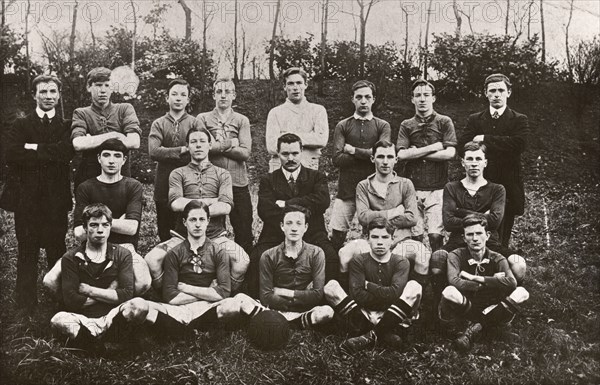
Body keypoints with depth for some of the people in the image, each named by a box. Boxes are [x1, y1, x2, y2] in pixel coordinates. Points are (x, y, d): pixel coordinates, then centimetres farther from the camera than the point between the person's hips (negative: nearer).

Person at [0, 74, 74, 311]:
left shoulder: (66, 127, 9)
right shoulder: (20, 125, 8)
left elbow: (67, 152, -10)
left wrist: (34, 148, -11)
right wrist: (50, 155, -10)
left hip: (56, 199, 0)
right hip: (27, 199, 0)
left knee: (57, 251, 6)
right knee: (27, 252, 3)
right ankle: (26, 303, 13)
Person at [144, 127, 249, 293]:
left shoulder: (222, 174, 13)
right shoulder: (178, 174, 13)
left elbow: (225, 207, -4)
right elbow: (175, 203, -6)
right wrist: (210, 201, -5)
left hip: (216, 236, 0)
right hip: (183, 236, 0)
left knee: (242, 261, -27)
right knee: (151, 259, -23)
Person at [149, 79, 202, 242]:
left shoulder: (194, 123, 4)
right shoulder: (159, 124, 7)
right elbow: (153, 152, -9)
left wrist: (167, 153, -12)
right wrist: (182, 150, -12)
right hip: (164, 185, 1)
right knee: (165, 232, 11)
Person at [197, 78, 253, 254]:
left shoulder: (242, 120, 10)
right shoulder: (203, 119, 8)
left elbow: (245, 153, -3)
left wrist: (217, 146, -8)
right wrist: (230, 144, -8)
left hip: (238, 182, 1)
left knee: (244, 232, 2)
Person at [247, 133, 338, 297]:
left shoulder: (317, 177, 13)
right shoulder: (268, 181, 12)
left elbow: (323, 201, -10)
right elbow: (265, 211, -6)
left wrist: (286, 204, -9)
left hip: (311, 235, 0)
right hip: (275, 237, 0)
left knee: (332, 259, -28)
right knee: (256, 259, -28)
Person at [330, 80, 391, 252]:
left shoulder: (382, 126, 8)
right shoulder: (343, 126, 8)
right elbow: (337, 159, -4)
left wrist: (353, 150, -4)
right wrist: (368, 155, -7)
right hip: (346, 190, 0)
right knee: (337, 236, -1)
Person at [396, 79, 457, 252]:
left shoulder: (444, 122, 6)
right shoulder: (406, 125, 10)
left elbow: (450, 153, -6)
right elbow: (401, 154, -3)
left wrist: (417, 153, -4)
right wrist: (433, 147, -6)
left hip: (437, 188, -1)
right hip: (413, 188, 2)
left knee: (436, 235, -9)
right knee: (414, 236, 2)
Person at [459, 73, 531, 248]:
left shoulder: (519, 120, 6)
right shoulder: (474, 120, 12)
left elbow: (519, 144, -13)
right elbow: (463, 147, -3)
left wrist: (485, 139, -10)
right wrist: (501, 147, -11)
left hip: (507, 188, -1)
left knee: (502, 241, 4)